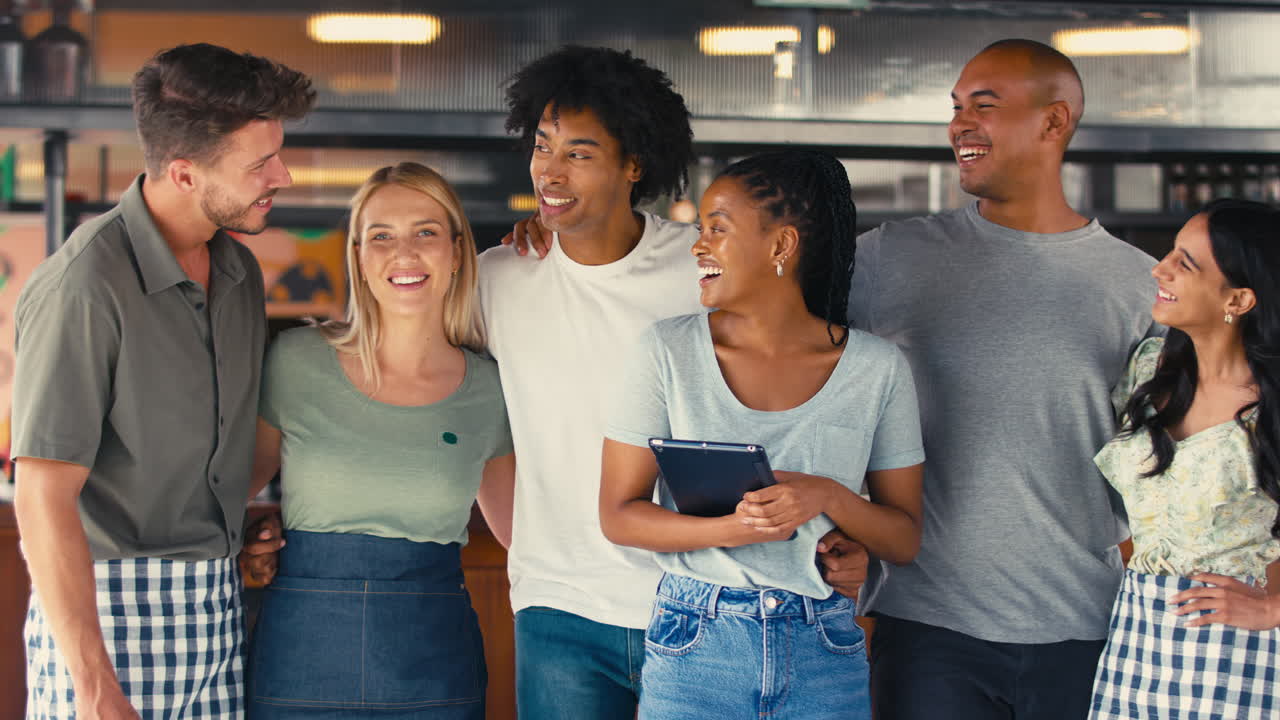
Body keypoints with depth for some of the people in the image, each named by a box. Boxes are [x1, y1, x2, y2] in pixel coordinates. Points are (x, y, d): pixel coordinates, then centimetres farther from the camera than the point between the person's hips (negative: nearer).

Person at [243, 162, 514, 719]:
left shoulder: (487, 390, 2)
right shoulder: (297, 360, -3)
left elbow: (516, 524, 15)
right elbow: (247, 473, 11)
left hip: (436, 663, 1)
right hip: (303, 652, -1)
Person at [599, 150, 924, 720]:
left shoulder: (878, 368, -1)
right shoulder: (668, 351, -2)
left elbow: (904, 539, 3)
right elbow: (618, 514, -2)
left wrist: (830, 498, -17)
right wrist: (732, 529, -19)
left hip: (824, 656, 1)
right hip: (694, 647, 0)